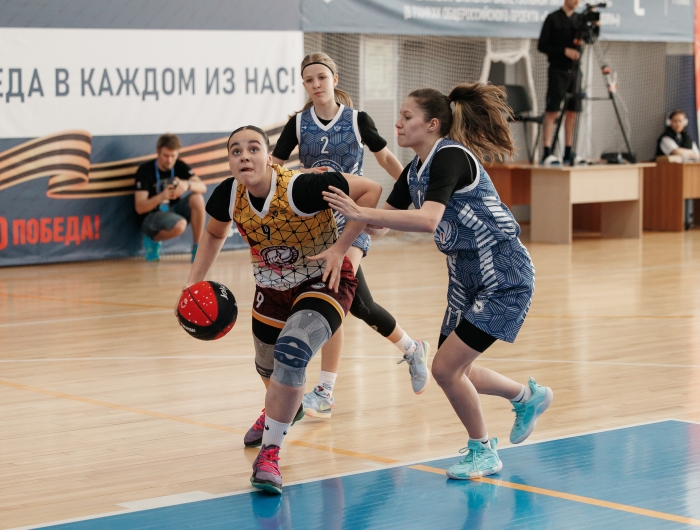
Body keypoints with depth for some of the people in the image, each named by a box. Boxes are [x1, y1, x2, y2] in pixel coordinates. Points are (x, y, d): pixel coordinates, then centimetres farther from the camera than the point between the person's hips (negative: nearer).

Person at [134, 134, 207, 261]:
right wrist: (162, 196, -39)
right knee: (179, 225, -36)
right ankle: (153, 239, -3)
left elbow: (203, 187, -13)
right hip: (151, 216, -5)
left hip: (173, 211, 5)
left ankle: (197, 249, -14)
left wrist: (187, 184, -37)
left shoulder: (180, 166, -2)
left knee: (197, 198, -22)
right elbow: (139, 208, -21)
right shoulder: (145, 170, -16)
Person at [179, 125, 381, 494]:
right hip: (272, 288, 6)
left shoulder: (301, 188, -33)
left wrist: (340, 247, -30)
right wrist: (194, 282, -1)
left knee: (291, 353, -31)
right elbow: (214, 233, 8)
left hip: (324, 282, -6)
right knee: (268, 366, 24)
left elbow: (371, 190, -28)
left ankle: (269, 453, -17)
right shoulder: (228, 196, -16)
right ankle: (284, 410, 64)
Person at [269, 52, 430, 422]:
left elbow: (386, 158, 11)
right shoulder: (298, 124, 3)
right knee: (357, 302, 5)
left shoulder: (357, 120, -2)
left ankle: (324, 392, -16)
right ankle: (411, 349, 30)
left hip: (351, 218, -3)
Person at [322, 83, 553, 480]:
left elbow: (428, 220, -37)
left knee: (446, 368, -11)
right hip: (467, 275, 10)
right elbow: (385, 217, 11)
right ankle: (528, 396, 39)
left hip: (504, 276, -10)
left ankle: (483, 452, 10)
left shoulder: (451, 157, -22)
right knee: (454, 371, 13)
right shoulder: (416, 169, 6)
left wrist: (361, 213, -41)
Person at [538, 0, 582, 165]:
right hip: (557, 69, -5)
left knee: (572, 112, 4)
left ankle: (568, 153, 8)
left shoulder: (579, 19, 11)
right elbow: (542, 46, -6)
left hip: (574, 70, 5)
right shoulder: (553, 18, -3)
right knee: (552, 111, -9)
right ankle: (547, 153, -12)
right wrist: (564, 51, -15)